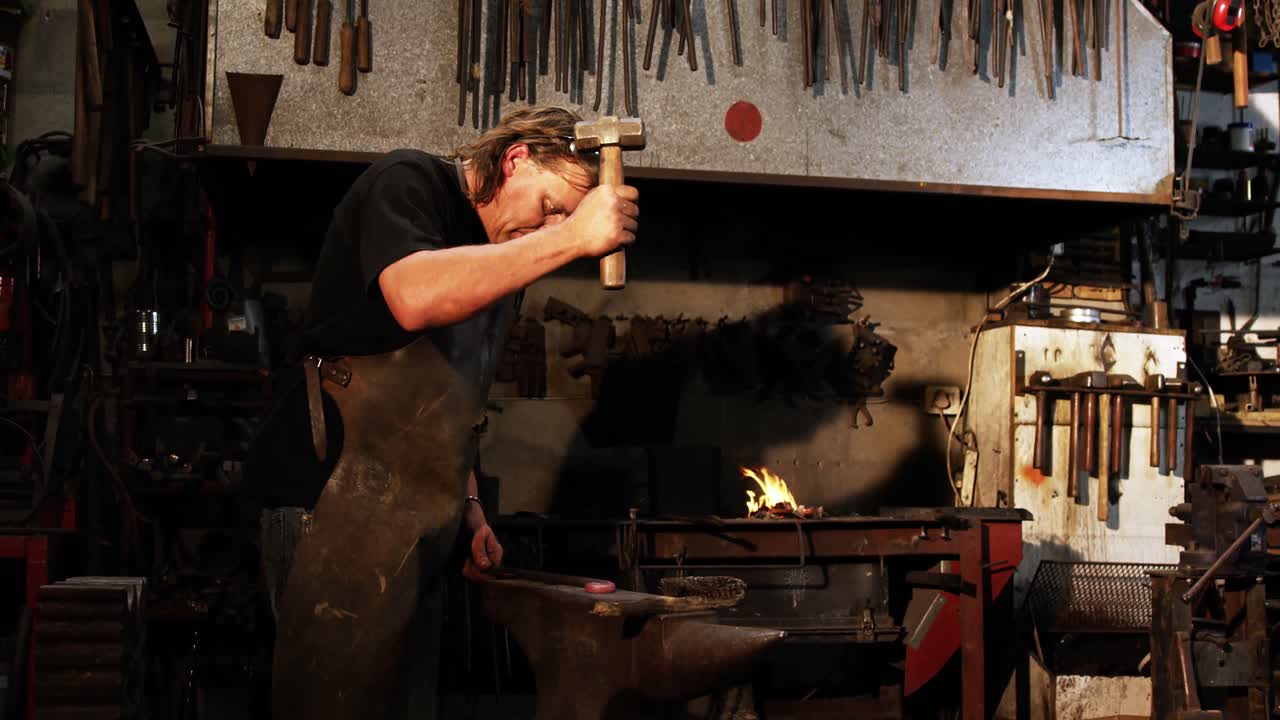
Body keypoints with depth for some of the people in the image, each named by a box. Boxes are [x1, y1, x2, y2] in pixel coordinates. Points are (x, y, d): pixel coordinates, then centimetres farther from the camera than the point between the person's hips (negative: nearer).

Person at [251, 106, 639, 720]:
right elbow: (414, 298, -29)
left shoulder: (500, 256, 19)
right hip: (338, 513, -8)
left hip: (412, 528, 8)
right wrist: (573, 237, -27)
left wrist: (468, 505, 15)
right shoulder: (407, 183, -6)